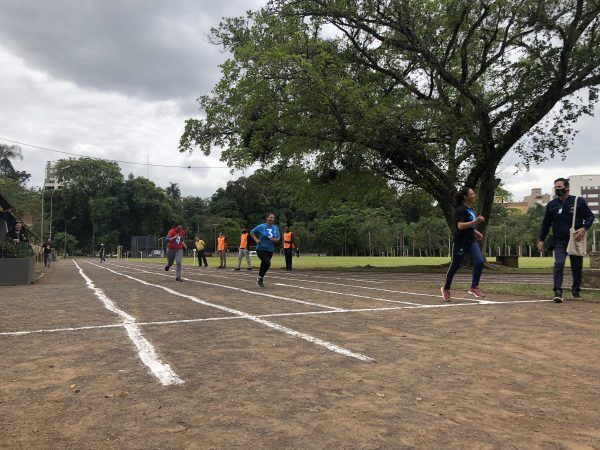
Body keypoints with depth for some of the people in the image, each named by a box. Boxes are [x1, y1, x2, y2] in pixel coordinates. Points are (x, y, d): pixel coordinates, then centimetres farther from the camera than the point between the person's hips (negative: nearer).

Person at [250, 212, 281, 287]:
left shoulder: (276, 228, 3)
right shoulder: (261, 227, -8)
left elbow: (278, 239, 7)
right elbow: (252, 232, 2)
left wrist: (274, 239, -14)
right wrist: (256, 240, -11)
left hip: (270, 250, 5)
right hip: (261, 249, -5)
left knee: (264, 264, 14)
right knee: (267, 263, -22)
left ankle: (260, 279, 34)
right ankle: (260, 278, -1)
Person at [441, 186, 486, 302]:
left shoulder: (470, 209, 12)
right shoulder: (461, 209, -15)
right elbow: (460, 226, -25)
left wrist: (475, 232, 19)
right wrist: (476, 221, -29)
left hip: (471, 240, 8)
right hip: (461, 241, -8)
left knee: (479, 262, -9)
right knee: (455, 266, 3)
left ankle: (474, 287, 0)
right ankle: (446, 289, 20)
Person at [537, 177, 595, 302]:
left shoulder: (579, 201, 0)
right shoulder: (551, 205, 6)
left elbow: (590, 216, 3)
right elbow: (546, 223, 12)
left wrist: (584, 228, -16)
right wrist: (541, 239, 9)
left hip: (576, 240, 0)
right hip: (559, 240, 0)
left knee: (577, 266, 8)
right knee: (559, 264, -16)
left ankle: (576, 291, 24)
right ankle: (558, 291, -18)